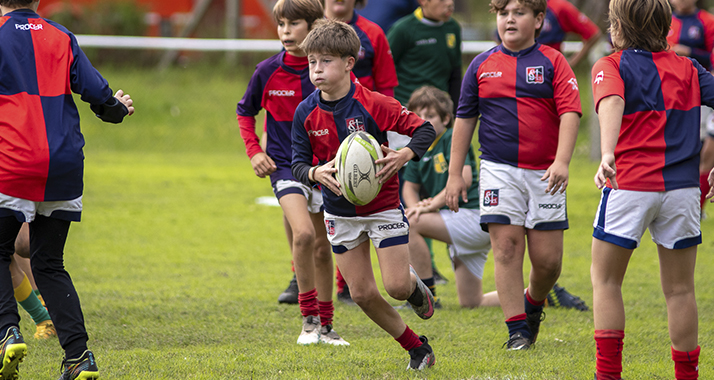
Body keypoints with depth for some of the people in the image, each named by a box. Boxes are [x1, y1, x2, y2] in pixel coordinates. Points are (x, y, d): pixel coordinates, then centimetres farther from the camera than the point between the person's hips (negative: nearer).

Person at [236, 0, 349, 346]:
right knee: (303, 233, -22)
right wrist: (254, 151, -1)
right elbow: (245, 111, 10)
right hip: (284, 162, -1)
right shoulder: (268, 71, -6)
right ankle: (309, 317, -11)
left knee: (321, 246, 9)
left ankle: (325, 325, 21)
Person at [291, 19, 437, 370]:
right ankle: (416, 347, 18)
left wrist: (405, 155, -29)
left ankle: (416, 286, 30)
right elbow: (298, 163, -1)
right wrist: (316, 173, -24)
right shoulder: (306, 113, -7)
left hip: (383, 206, -4)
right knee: (362, 294, 1)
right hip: (340, 213, 4)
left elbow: (424, 129, -11)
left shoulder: (373, 105, -18)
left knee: (396, 286, -9)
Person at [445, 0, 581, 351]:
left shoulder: (552, 62, 0)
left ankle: (534, 303, 31)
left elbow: (569, 113, -8)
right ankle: (517, 328, -2)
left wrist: (561, 161, -21)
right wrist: (455, 174, 10)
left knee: (547, 258, 0)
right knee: (506, 248, -8)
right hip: (499, 168, 1)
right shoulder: (482, 65, 8)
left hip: (544, 172, -1)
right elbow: (464, 119, 13)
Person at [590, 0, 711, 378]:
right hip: (682, 186, 3)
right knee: (680, 288, 10)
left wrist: (607, 154, -37)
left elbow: (611, 104, -21)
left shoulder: (610, 67, 0)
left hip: (628, 186, -3)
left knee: (606, 279, 11)